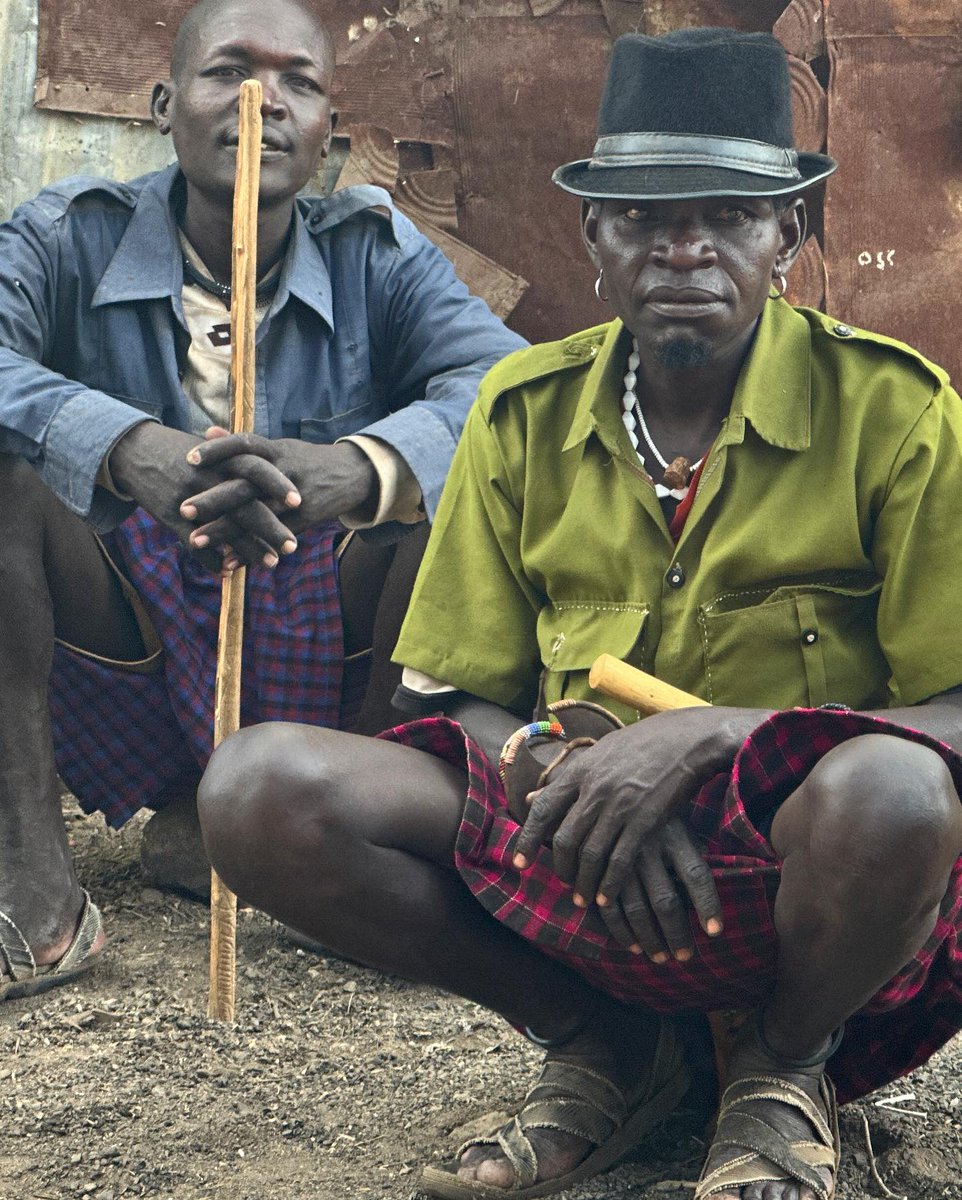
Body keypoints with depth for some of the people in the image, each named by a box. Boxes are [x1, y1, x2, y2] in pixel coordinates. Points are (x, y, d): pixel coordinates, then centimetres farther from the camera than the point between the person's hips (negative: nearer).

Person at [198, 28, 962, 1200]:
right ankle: (610, 1047, 3)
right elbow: (460, 701, 6)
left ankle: (784, 1065, -3)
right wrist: (571, 777, -17)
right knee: (259, 787, -18)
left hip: (804, 872, -3)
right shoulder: (527, 412, 4)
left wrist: (708, 735, -24)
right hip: (581, 862, 3)